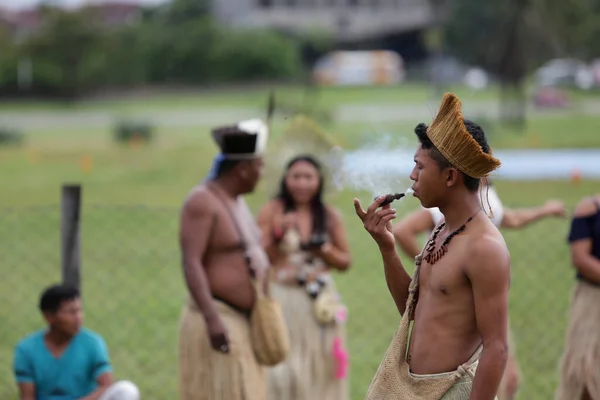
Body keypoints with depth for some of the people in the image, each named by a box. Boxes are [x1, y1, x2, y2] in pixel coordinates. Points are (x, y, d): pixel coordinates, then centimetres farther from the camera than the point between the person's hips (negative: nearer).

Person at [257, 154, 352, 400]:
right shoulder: (271, 211, -2)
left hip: (319, 302, 3)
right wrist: (278, 235, -18)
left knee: (319, 369, 4)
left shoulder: (330, 216, 7)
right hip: (281, 299, -3)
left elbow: (345, 262, 12)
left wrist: (324, 250, -7)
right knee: (281, 370, -7)